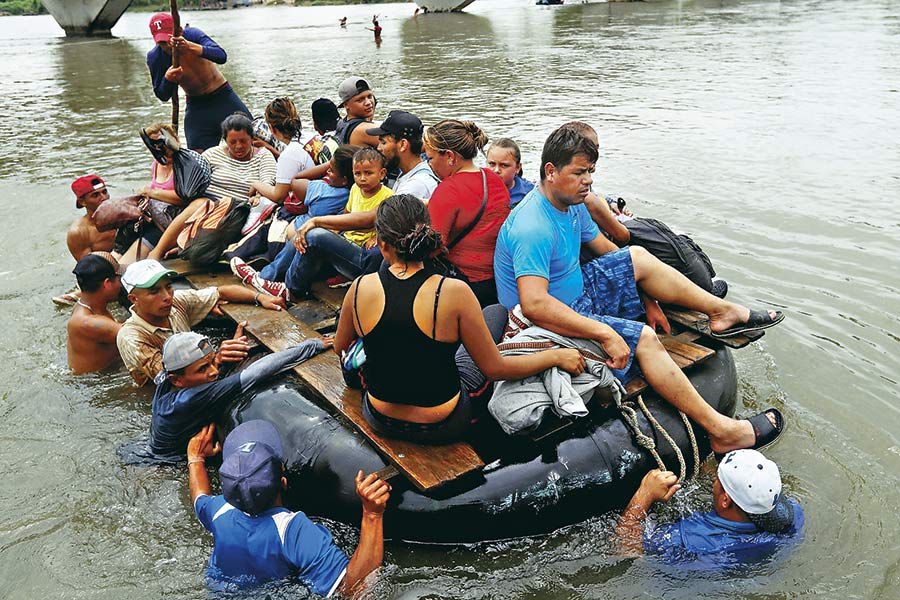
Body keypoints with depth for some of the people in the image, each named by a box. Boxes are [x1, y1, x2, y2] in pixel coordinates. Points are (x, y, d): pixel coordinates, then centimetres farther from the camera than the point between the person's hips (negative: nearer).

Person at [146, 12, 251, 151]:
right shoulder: (154, 58, -12)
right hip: (196, 106, 1)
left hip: (223, 97, -1)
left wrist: (189, 46, -51)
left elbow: (221, 56, -36)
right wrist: (167, 79, -28)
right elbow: (162, 96, -5)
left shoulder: (191, 35, -19)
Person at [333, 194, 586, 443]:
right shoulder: (453, 292, -24)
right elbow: (494, 368, -15)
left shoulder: (361, 287, -15)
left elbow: (339, 346, 4)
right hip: (441, 427, -3)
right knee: (497, 311, 18)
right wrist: (557, 356, -1)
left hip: (380, 420, 3)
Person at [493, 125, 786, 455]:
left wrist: (646, 296, 14)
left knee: (638, 257, 7)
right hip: (551, 323, -10)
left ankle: (723, 311, 19)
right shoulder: (533, 227, -29)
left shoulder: (571, 203, 3)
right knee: (643, 338, -22)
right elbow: (534, 305, -40)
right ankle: (722, 431, -19)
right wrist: (605, 334, -39)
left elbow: (605, 248, 16)